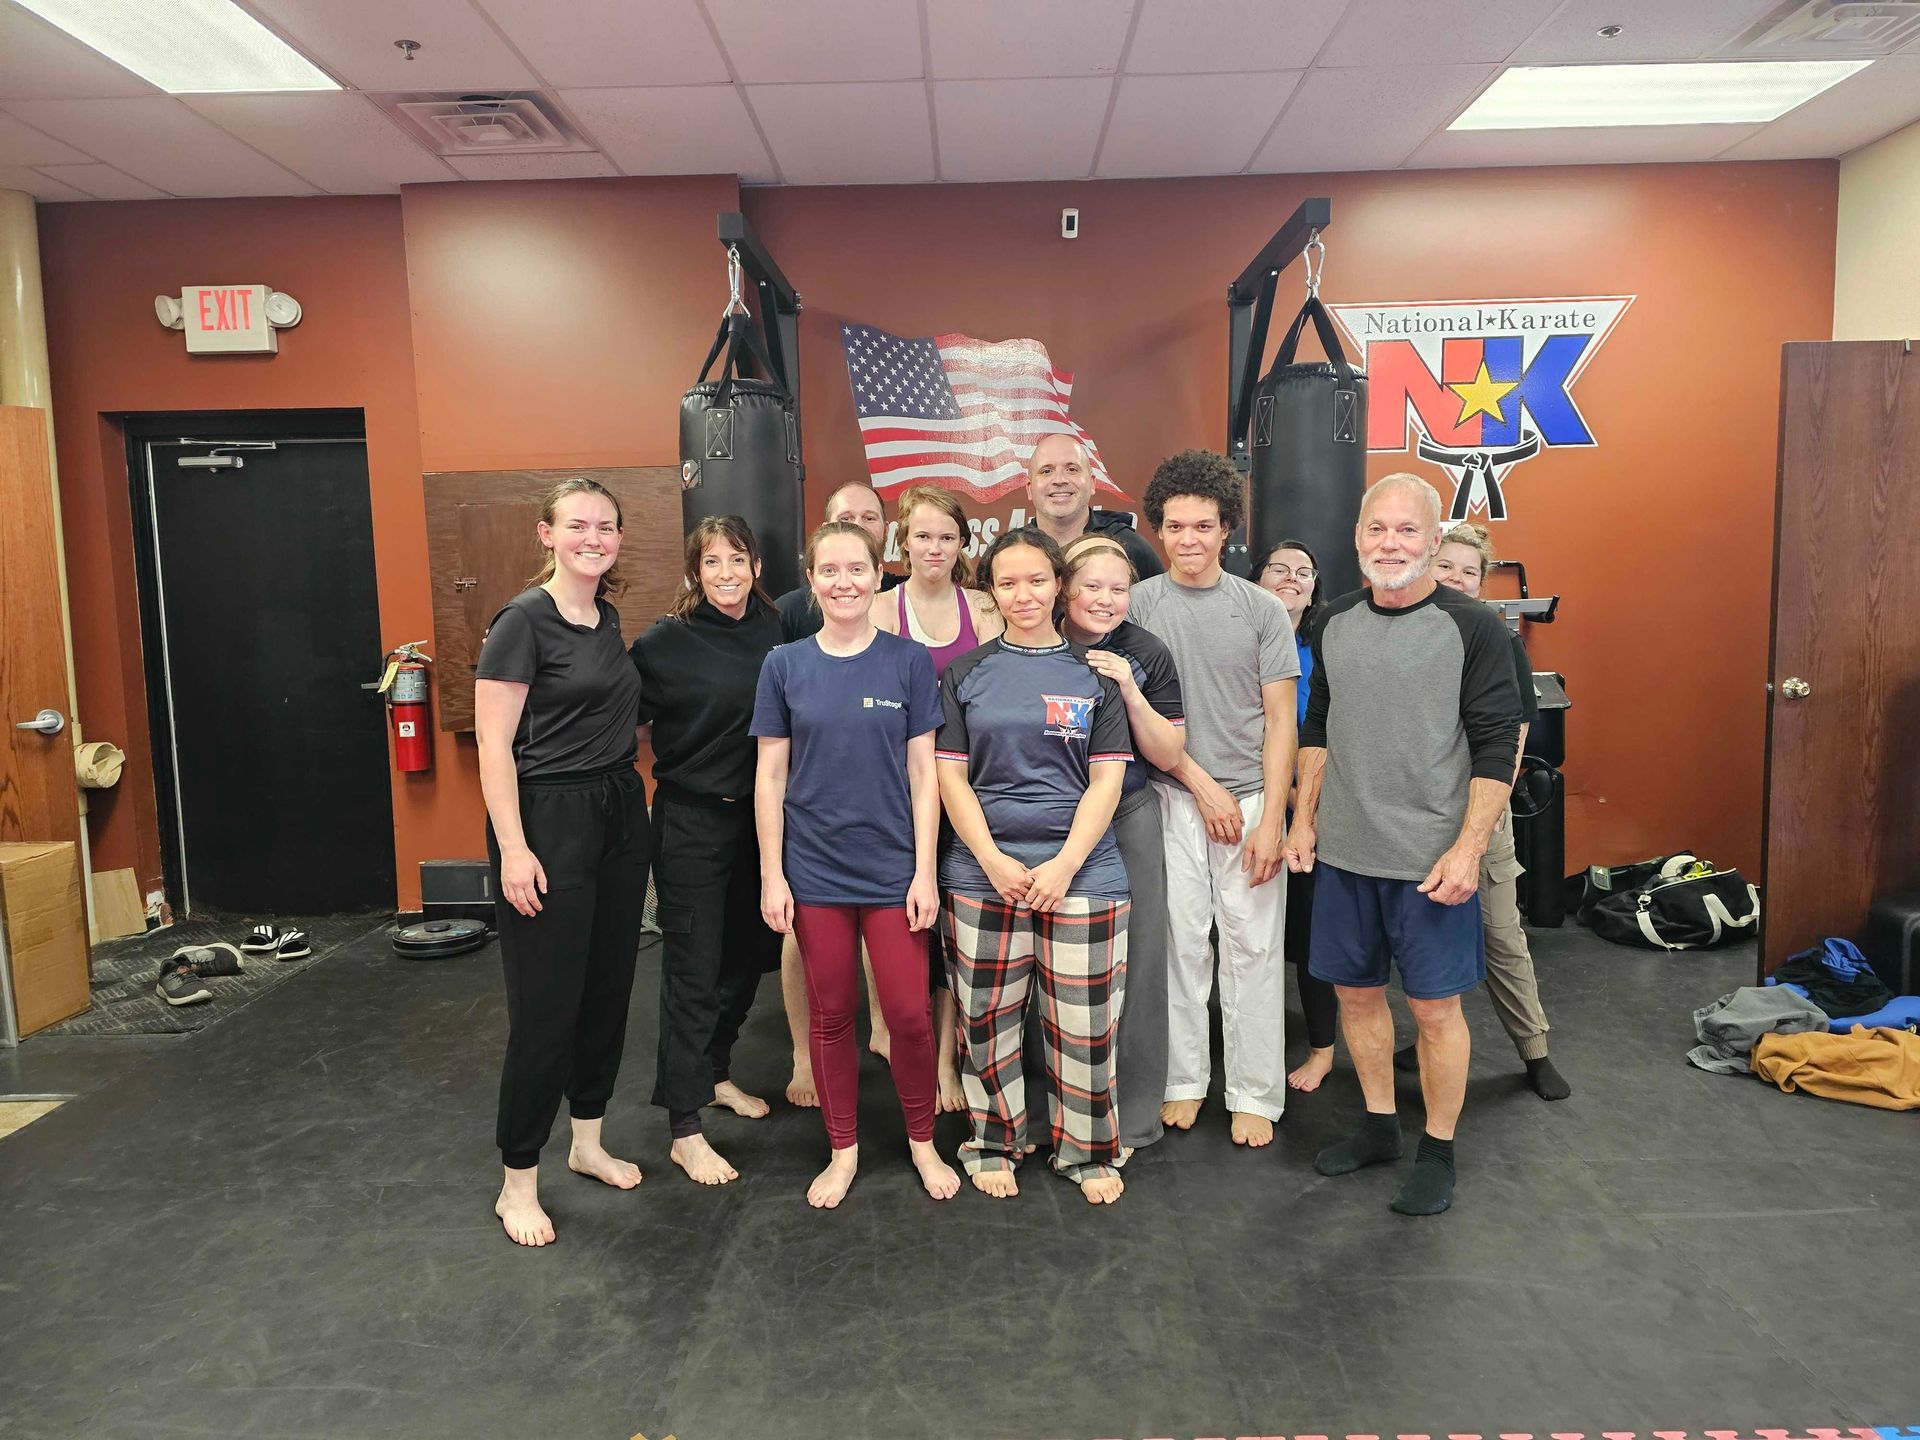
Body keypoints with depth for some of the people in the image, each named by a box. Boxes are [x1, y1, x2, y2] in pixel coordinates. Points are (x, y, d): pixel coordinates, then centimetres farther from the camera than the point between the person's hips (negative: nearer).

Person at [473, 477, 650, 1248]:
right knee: (545, 1004, -2)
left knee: (608, 988, 14)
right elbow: (494, 744, -15)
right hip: (549, 817, -8)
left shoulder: (607, 620, 10)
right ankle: (518, 1181, 14)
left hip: (620, 814, 8)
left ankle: (588, 1140, 31)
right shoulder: (523, 620, -12)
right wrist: (513, 850, -19)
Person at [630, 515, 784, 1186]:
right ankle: (685, 1129, 11)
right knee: (693, 967, 0)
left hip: (758, 817, 5)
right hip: (691, 821, -5)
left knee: (745, 955, 16)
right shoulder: (665, 642, -11)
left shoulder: (777, 633, 2)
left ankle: (716, 1074, 38)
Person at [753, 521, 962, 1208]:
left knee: (908, 1014, 3)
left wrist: (925, 870, -5)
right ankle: (843, 1150, 30)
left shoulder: (908, 661, -2)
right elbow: (770, 776, 2)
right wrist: (771, 873, -2)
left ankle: (923, 1142, 27)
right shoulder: (785, 666, 0)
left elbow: (922, 773, -1)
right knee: (830, 1015, 11)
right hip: (815, 869, 1)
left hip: (892, 866, -1)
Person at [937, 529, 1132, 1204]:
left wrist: (1064, 864, -10)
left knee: (1084, 1023, 5)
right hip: (982, 873, 1)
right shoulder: (965, 674, 7)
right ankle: (994, 1143, 29)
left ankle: (1087, 1150, 26)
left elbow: (1107, 779, 1)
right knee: (987, 1020, 8)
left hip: (1082, 872, 0)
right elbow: (950, 775, 2)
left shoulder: (1095, 673, 6)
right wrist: (995, 862, -10)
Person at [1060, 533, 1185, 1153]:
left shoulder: (1145, 653, -3)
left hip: (1127, 817, 0)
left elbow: (1168, 756, -4)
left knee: (1135, 958, 2)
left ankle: (1131, 1114, 19)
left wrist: (1129, 690, -16)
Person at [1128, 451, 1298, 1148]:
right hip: (1171, 800, 0)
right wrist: (1204, 786, -7)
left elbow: (1280, 720, 1)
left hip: (1251, 799, 1)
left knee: (1253, 947, 4)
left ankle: (1253, 1095, 17)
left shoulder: (1262, 610, 2)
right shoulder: (1137, 605, 1)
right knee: (1180, 942, 5)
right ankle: (1184, 1080, 22)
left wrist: (1271, 819, -7)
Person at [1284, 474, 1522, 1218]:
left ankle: (1437, 1151, 24)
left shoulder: (1472, 627, -8)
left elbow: (1497, 747, -10)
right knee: (1356, 990, 15)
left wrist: (1467, 848, -16)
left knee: (1435, 1007, 5)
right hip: (1343, 850, 5)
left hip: (1431, 859, -5)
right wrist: (1303, 817, 10)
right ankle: (1379, 1126, 34)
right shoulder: (1335, 621, 7)